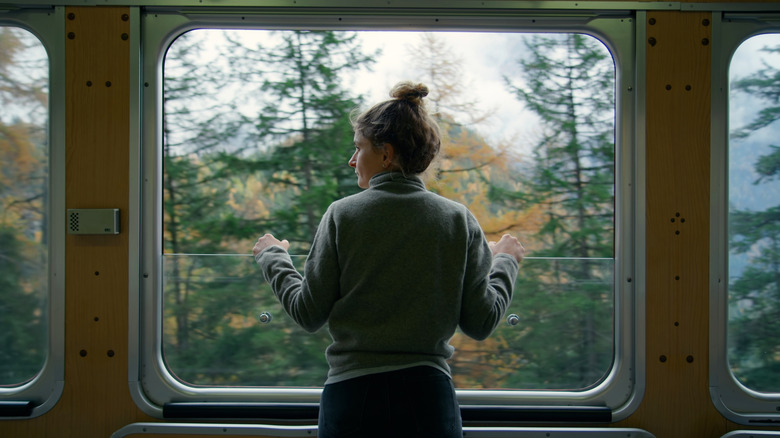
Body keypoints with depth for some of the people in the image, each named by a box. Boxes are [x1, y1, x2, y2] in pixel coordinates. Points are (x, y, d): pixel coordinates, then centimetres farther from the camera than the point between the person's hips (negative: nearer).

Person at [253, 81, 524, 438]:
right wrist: (505, 262, 18)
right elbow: (480, 323, 1)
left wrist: (273, 258, 15)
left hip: (353, 394, -1)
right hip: (429, 395, 2)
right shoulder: (459, 220, 0)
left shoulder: (342, 215, -4)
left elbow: (309, 315, -1)